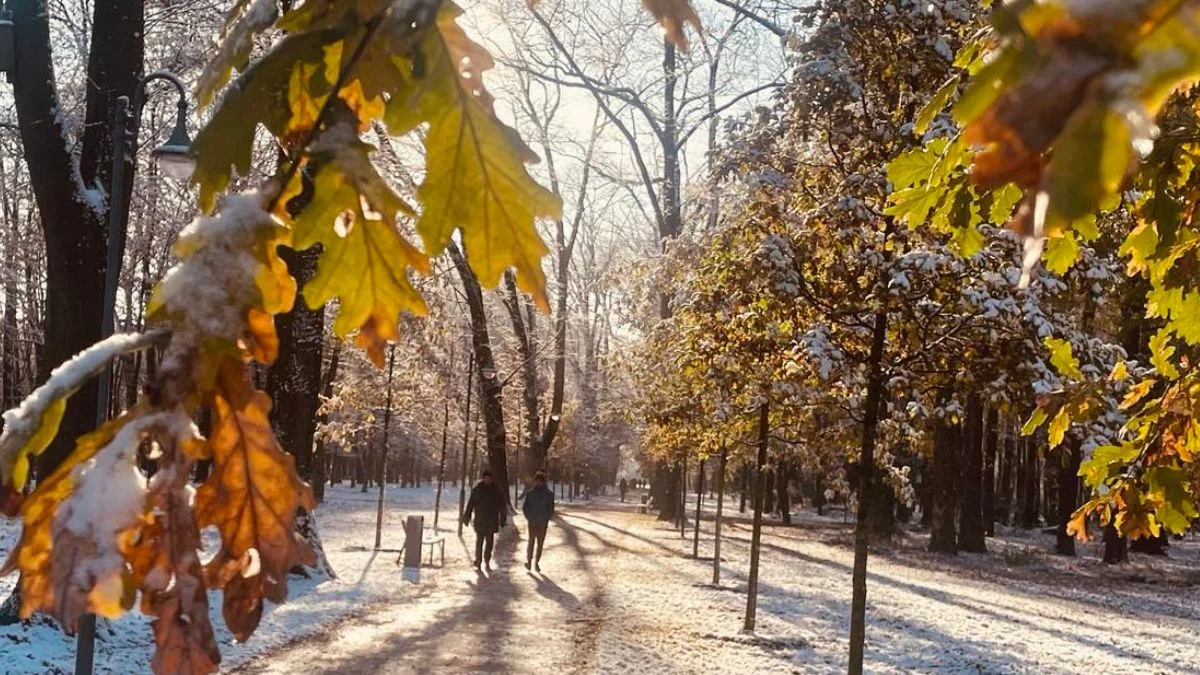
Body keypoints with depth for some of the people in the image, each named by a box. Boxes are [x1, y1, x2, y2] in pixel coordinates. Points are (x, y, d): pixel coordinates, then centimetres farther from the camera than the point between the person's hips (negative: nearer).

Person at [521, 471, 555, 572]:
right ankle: (536, 563, 11)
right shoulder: (549, 493, -9)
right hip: (543, 522, -1)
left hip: (532, 522, 1)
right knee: (540, 543, 12)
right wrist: (547, 519, 7)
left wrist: (528, 518, 8)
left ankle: (529, 561, 17)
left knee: (531, 542, 18)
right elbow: (551, 509, -8)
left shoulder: (530, 493, -8)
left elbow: (524, 508, -6)